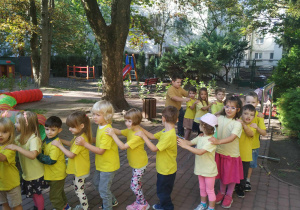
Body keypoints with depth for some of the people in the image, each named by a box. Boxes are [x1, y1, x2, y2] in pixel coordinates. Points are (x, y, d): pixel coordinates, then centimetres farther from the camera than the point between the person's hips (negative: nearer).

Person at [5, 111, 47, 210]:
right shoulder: (20, 137, 0)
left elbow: (32, 155, -40)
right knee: (33, 193, 23)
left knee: (37, 193, 10)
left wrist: (17, 147, -42)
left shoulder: (34, 139, -28)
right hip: (27, 172, 8)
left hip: (36, 173, -8)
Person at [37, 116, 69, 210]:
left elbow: (51, 160, -31)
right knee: (59, 192, 28)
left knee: (54, 196, 8)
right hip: (51, 173, 9)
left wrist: (38, 155, -26)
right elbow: (44, 152, 10)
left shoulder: (55, 144, -29)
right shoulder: (46, 140, -1)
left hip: (57, 175, -9)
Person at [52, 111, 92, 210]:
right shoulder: (78, 135, 0)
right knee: (77, 187, 25)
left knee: (79, 190, 6)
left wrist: (59, 145, -20)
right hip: (78, 168, 10)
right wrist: (60, 140, 2)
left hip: (80, 170, -10)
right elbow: (71, 144, 16)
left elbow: (71, 155, -28)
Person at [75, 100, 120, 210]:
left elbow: (101, 151, -29)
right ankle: (112, 201, 46)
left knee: (103, 189, 6)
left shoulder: (107, 131, -30)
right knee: (97, 183, 26)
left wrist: (84, 143, -30)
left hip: (108, 165, -10)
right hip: (100, 164, 10)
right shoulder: (100, 127, -1)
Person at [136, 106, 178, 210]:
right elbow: (153, 136, 4)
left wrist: (143, 136, -27)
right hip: (164, 168, 9)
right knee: (162, 190, 28)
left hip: (167, 170, -9)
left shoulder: (169, 136, -33)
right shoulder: (165, 131, -3)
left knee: (162, 192, 12)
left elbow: (154, 148, -30)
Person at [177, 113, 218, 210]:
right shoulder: (200, 137, -3)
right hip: (201, 168, 7)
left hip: (209, 170, -7)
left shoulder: (211, 140, -28)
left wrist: (186, 146, -37)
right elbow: (190, 142, 1)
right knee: (202, 188, 24)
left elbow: (200, 152, -35)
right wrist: (179, 139, -14)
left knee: (210, 191, 11)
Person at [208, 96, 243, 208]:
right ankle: (222, 192, 43)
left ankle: (229, 195, 37)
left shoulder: (237, 124, -17)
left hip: (232, 154, -3)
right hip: (220, 152, 3)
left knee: (231, 175, 13)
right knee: (221, 174, 20)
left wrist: (218, 141, -46)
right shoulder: (219, 118, -5)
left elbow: (232, 137, -31)